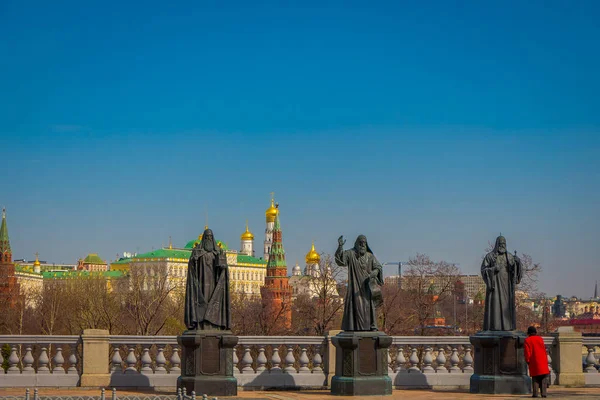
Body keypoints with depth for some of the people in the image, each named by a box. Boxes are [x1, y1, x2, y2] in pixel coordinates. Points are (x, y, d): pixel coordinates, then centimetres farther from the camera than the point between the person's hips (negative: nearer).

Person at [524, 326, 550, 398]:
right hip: (543, 362, 1)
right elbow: (544, 350, 8)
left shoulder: (527, 340, 0)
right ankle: (543, 393, -3)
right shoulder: (540, 339, 6)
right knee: (544, 378, 4)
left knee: (535, 378, 4)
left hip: (534, 362, -1)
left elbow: (527, 352, -6)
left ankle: (535, 393, -5)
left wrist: (527, 361, 2)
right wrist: (546, 361, 13)